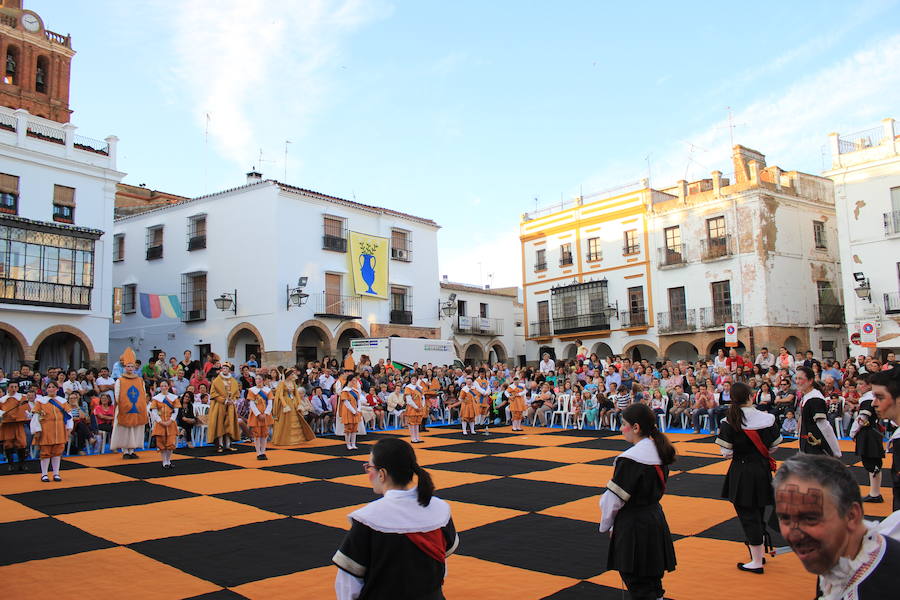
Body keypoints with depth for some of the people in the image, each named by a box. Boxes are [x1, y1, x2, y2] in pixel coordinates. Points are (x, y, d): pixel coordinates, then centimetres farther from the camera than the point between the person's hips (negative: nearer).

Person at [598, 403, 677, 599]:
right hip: (656, 519, 9)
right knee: (652, 579, 20)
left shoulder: (630, 459, -23)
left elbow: (615, 498, -17)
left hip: (633, 525, -9)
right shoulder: (659, 451, 3)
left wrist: (606, 525, 1)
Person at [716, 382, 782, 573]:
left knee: (748, 516, 5)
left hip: (741, 472, -4)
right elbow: (774, 446, 3)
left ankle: (757, 562, 11)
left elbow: (726, 452, -13)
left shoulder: (730, 422, -16)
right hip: (763, 469, 5)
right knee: (759, 513, 21)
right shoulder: (767, 418, -6)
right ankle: (760, 553, 36)